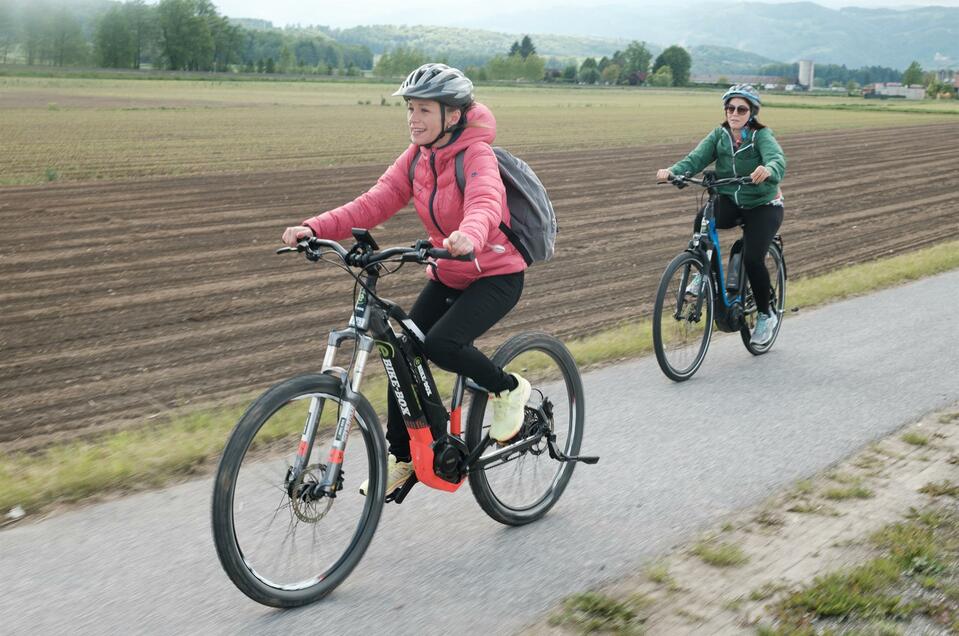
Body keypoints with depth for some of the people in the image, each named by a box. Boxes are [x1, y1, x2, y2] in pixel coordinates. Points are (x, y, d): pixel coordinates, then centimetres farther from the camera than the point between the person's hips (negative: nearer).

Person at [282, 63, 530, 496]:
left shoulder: (476, 155, -20)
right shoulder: (417, 157, -1)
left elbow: (485, 204, -40)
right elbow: (374, 203, -11)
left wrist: (469, 236, -64)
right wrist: (315, 229, -25)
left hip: (497, 274, -7)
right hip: (449, 275, 7)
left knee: (441, 344, -27)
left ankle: (508, 388, 1)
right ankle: (402, 457, 16)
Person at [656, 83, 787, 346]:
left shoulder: (762, 136, -14)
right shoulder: (720, 134, -2)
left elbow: (778, 159, -33)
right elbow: (696, 158, -17)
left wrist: (768, 170, -59)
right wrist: (672, 171, -38)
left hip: (763, 205, -3)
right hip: (730, 201, 3)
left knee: (752, 258, -18)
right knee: (702, 221, -31)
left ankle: (766, 314, 6)